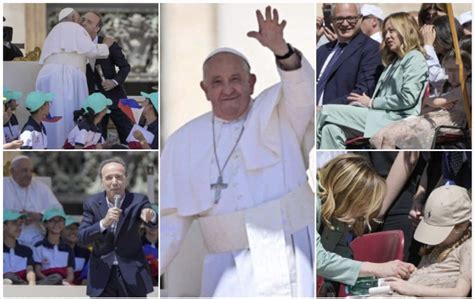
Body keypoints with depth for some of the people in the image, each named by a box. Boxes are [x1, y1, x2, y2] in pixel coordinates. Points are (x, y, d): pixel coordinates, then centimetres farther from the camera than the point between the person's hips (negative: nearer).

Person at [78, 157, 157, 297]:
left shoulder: (138, 201, -7)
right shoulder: (92, 203, -2)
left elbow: (156, 222, -24)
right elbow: (82, 238, -11)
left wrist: (151, 216, -50)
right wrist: (104, 223, -29)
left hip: (132, 275, -1)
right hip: (101, 276, 1)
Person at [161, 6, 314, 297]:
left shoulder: (277, 115, 3)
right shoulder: (184, 142, 7)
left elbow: (303, 91, -19)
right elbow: (173, 220, 9)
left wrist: (281, 49, -38)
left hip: (293, 259, -1)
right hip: (230, 270, 2)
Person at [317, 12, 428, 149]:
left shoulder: (415, 58, -1)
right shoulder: (394, 60, 28)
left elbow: (407, 98, -14)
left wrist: (371, 103, -8)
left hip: (396, 120, -8)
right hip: (381, 115, 8)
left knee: (328, 111, -16)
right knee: (332, 128, -18)